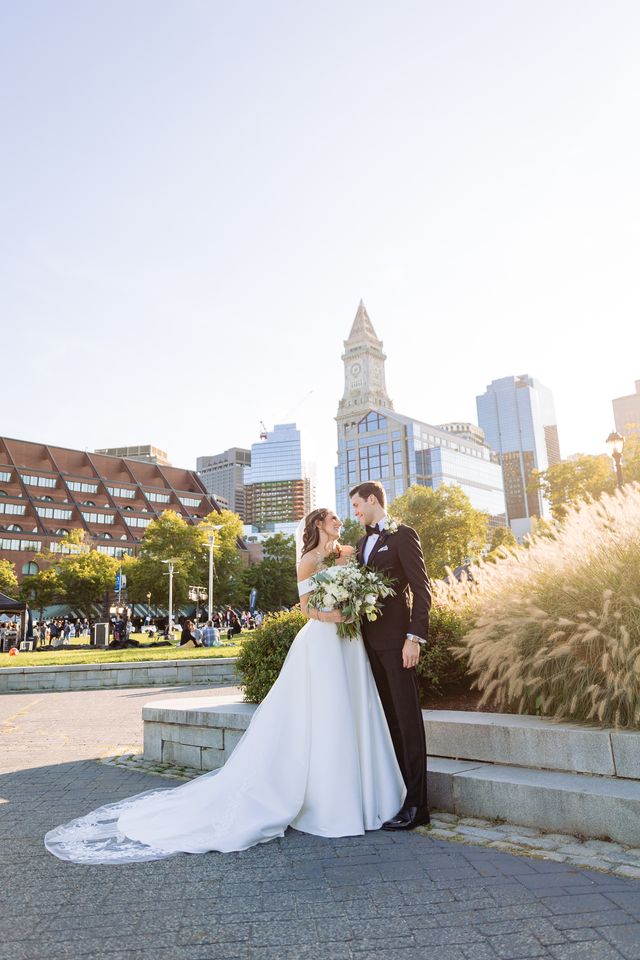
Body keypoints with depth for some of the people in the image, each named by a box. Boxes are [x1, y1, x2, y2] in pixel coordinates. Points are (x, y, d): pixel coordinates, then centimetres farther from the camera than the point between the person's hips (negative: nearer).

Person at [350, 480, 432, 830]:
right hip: (370, 640, 8)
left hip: (396, 639, -8)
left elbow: (421, 588, -11)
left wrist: (415, 637, -18)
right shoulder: (363, 542, 18)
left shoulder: (403, 535, -6)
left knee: (407, 719, -2)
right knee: (387, 718, 13)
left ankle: (416, 804, 4)